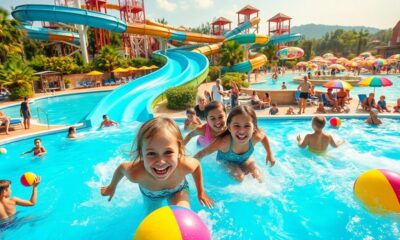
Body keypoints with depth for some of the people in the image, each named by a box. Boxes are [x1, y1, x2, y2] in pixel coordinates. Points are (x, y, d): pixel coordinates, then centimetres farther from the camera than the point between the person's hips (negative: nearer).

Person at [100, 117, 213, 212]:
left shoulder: (185, 165, -42)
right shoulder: (135, 173, -44)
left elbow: (197, 164, -16)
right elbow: (121, 167, -18)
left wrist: (201, 192, -5)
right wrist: (112, 187, 1)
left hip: (178, 190, 0)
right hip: (150, 194, 1)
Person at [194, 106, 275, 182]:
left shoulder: (255, 137, -33)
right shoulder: (223, 142, -44)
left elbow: (264, 137, -7)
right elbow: (203, 153, -32)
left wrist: (269, 155, -2)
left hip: (245, 159, 3)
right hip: (226, 160, -3)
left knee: (257, 177, -5)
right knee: (239, 177, -23)